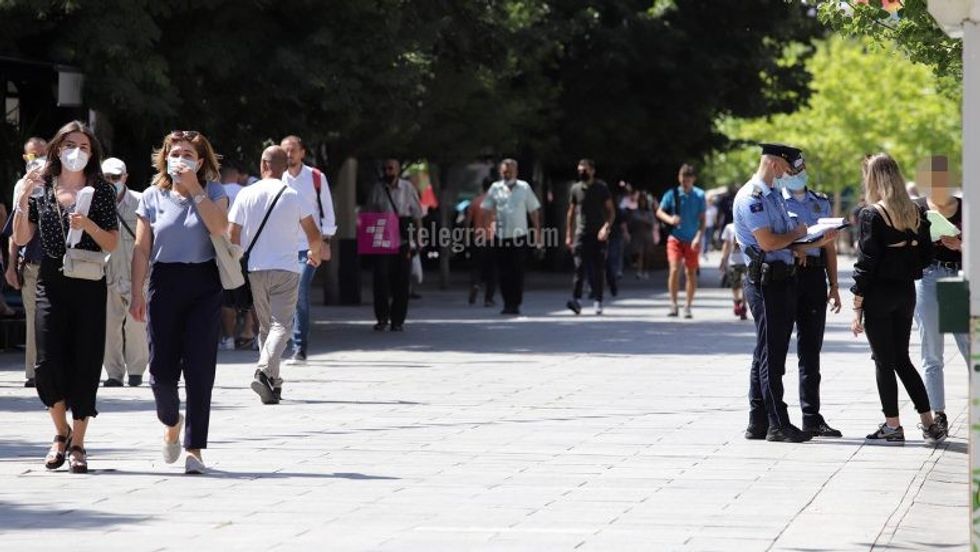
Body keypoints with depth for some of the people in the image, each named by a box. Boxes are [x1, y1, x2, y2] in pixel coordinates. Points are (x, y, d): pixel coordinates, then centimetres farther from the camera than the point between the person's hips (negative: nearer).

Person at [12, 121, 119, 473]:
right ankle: (61, 433, 16)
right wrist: (24, 197, -7)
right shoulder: (41, 188, 8)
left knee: (84, 364, -2)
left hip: (89, 285, -1)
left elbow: (112, 244, 1)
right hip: (50, 283, 1)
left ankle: (77, 443, 8)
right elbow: (21, 238, 4)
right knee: (48, 363, -7)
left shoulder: (101, 191, 3)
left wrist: (88, 224, -16)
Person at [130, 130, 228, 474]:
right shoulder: (153, 197, 7)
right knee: (161, 368, -1)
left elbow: (219, 227, -16)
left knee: (199, 368, -6)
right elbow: (141, 249, 6)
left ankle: (194, 448, -2)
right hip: (165, 284, 1)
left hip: (204, 286, -1)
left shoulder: (213, 193, 4)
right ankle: (171, 423, 31)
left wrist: (194, 188, -14)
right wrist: (137, 294, 0)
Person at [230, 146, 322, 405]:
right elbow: (314, 235, 1)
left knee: (265, 325, 15)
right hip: (286, 269, -2)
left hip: (256, 269, 2)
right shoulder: (294, 197, -3)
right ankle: (264, 371, -29)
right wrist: (314, 253, 23)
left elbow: (233, 236, 1)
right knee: (281, 325, -5)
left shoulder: (246, 195, 0)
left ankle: (273, 383, 16)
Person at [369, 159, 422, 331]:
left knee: (401, 281, 2)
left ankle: (398, 320, 10)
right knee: (381, 278, -8)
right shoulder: (378, 189, 4)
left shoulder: (407, 188, 2)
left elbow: (417, 214, 6)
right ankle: (382, 318, 1)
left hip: (403, 241, 0)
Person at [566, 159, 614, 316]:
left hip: (598, 235, -1)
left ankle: (598, 302, 11)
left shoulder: (601, 188, 1)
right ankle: (576, 300, -20)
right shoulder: (575, 189, 8)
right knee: (580, 268, -12)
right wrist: (569, 235, 10)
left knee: (598, 270, 3)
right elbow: (571, 212, 15)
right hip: (581, 233, 1)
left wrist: (606, 227, -16)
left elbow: (611, 211, 0)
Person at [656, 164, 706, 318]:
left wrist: (698, 237, -12)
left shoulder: (699, 195, -1)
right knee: (674, 269, -13)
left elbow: (702, 219, 0)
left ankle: (688, 306, 16)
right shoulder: (672, 194, -2)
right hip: (675, 238, -1)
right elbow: (659, 212, 5)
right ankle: (673, 304, -2)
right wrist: (669, 219, -15)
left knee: (691, 272, 5)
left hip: (692, 240, 1)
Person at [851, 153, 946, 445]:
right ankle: (929, 423, 12)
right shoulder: (916, 213, 4)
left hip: (879, 293, -6)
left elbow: (866, 264, -13)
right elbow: (926, 256, 7)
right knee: (902, 358, 16)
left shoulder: (871, 216, -13)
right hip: (906, 292, 6)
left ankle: (892, 425, 7)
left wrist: (857, 308, -10)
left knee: (884, 361, 4)